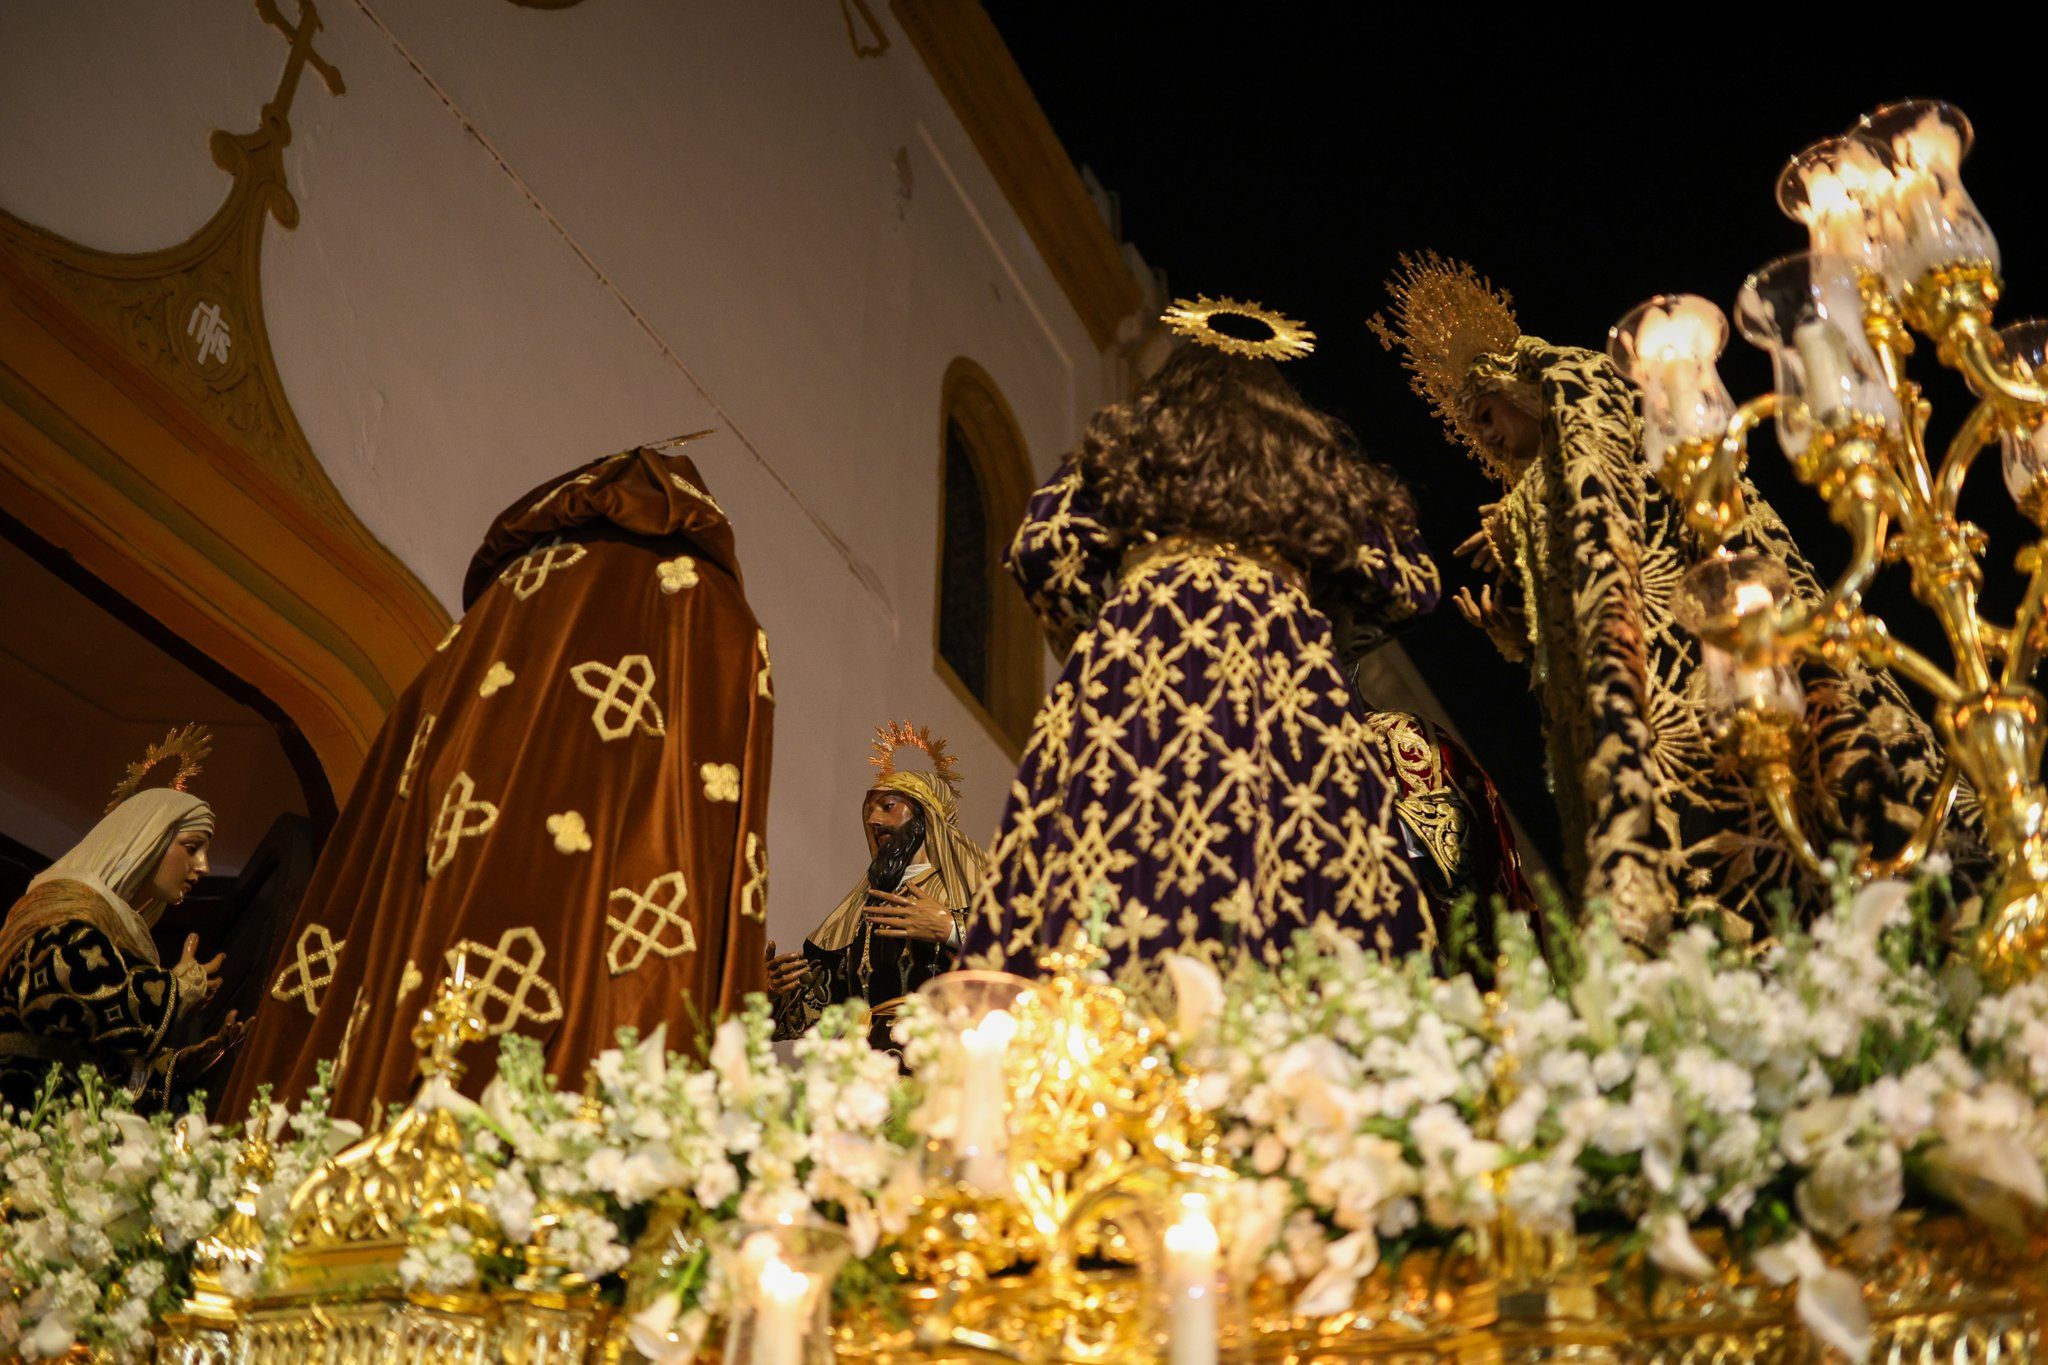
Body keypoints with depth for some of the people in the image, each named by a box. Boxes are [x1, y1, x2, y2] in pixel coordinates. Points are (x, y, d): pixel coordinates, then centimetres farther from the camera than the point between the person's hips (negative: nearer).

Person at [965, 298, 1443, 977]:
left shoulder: (1123, 448, 20)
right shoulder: (1317, 463, 24)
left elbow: (1043, 548, 6)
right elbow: (1410, 587, 23)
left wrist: (1087, 641, 21)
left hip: (1140, 661, -1)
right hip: (1288, 679, 2)